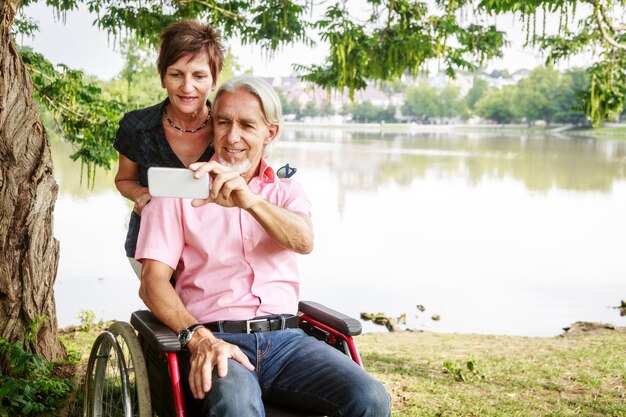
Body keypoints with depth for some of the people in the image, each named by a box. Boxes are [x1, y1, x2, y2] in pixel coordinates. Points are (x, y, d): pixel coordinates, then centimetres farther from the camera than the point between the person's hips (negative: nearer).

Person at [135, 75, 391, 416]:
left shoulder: (286, 191, 18)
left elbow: (304, 241, -7)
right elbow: (152, 283, -1)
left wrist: (247, 199, -27)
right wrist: (198, 339, -20)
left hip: (285, 339, 3)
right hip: (214, 339, -3)